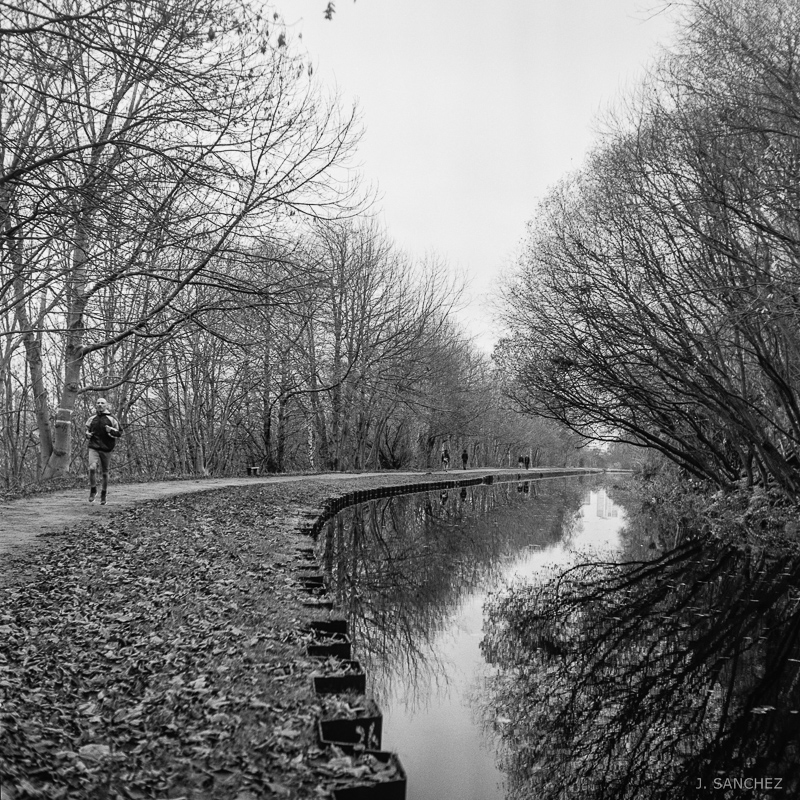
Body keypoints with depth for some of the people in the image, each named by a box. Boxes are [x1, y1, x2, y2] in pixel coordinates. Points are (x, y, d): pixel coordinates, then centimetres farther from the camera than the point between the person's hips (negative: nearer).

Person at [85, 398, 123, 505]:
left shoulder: (111, 419, 1)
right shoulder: (92, 419, 10)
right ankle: (93, 490, 1)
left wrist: (111, 430, -15)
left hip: (106, 449, -1)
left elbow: (119, 432, 4)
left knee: (104, 473, 6)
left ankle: (103, 495, 22)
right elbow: (87, 430, 26)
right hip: (93, 448, 1)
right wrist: (88, 434, 4)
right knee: (92, 468, -20)